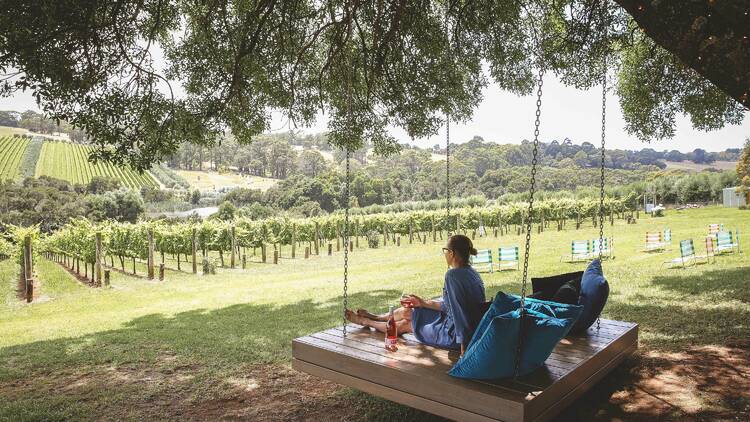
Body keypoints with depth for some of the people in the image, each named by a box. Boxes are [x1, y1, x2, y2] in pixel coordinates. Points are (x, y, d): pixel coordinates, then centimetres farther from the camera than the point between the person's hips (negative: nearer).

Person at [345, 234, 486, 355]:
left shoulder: (453, 275, -27)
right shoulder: (471, 272, 4)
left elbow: (460, 312, -30)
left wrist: (463, 347, -24)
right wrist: (424, 303, 15)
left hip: (455, 335, -8)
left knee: (405, 325, 14)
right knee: (408, 311, 19)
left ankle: (367, 322, 38)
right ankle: (375, 318, 46)